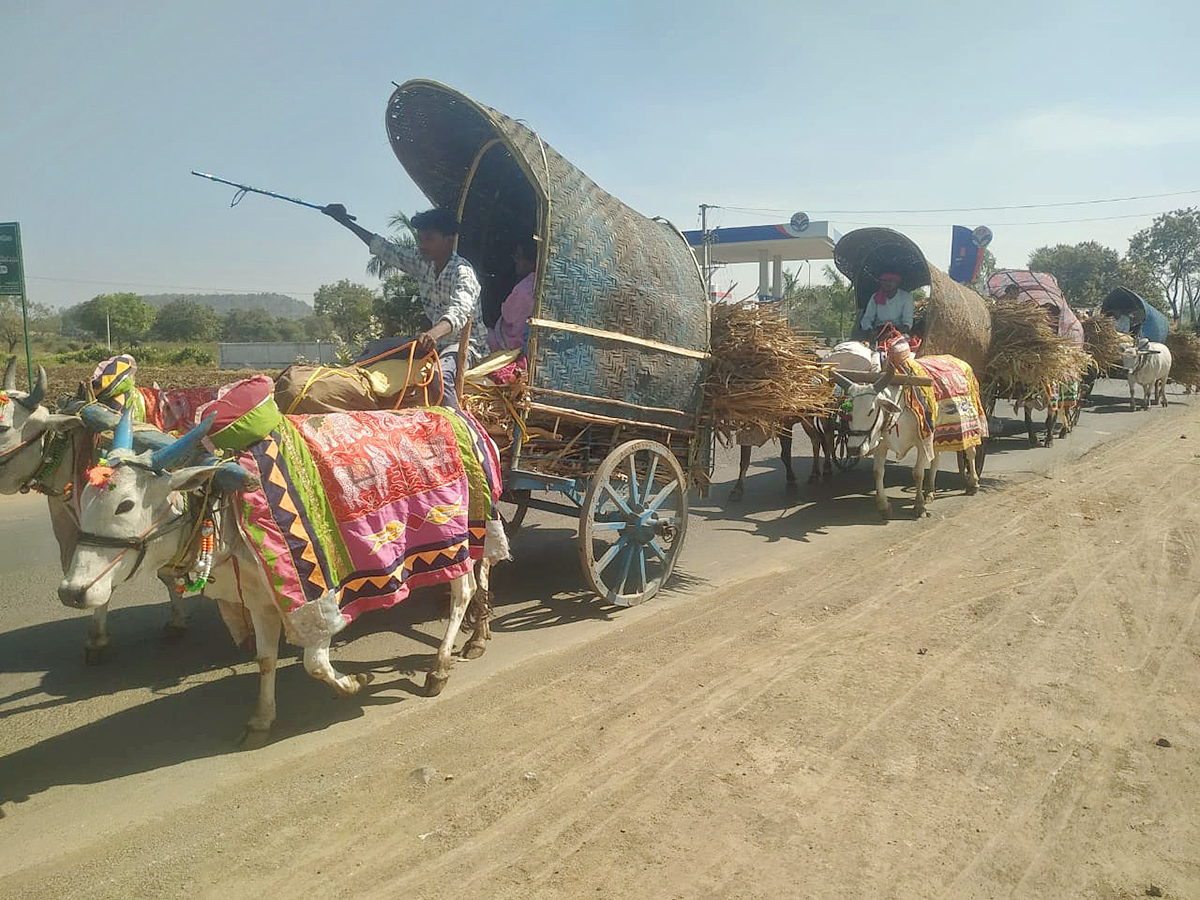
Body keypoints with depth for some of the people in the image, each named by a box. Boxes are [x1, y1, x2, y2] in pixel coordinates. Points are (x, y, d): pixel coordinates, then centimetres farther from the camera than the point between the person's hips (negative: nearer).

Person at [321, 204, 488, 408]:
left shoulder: (463, 272, -21)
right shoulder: (422, 262, 3)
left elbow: (459, 311, -39)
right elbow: (385, 249, 16)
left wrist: (433, 334, -60)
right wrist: (344, 220, 20)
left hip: (466, 344, -9)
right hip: (436, 340, 9)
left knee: (440, 375, -40)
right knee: (375, 350, 8)